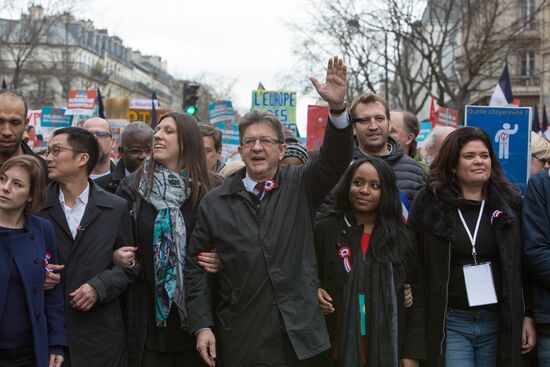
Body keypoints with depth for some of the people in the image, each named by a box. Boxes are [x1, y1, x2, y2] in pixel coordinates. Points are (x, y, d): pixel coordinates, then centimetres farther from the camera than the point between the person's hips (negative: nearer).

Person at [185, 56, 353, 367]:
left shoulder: (300, 187, 4)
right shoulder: (215, 203, 3)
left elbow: (335, 160, -13)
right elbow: (196, 268, 5)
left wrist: (338, 107, -30)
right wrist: (202, 326, -3)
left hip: (298, 337, 0)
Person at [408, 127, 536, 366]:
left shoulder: (509, 203, 5)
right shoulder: (429, 204, -1)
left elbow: (522, 266, 8)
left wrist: (527, 316, 4)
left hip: (499, 323, 2)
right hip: (450, 323, -2)